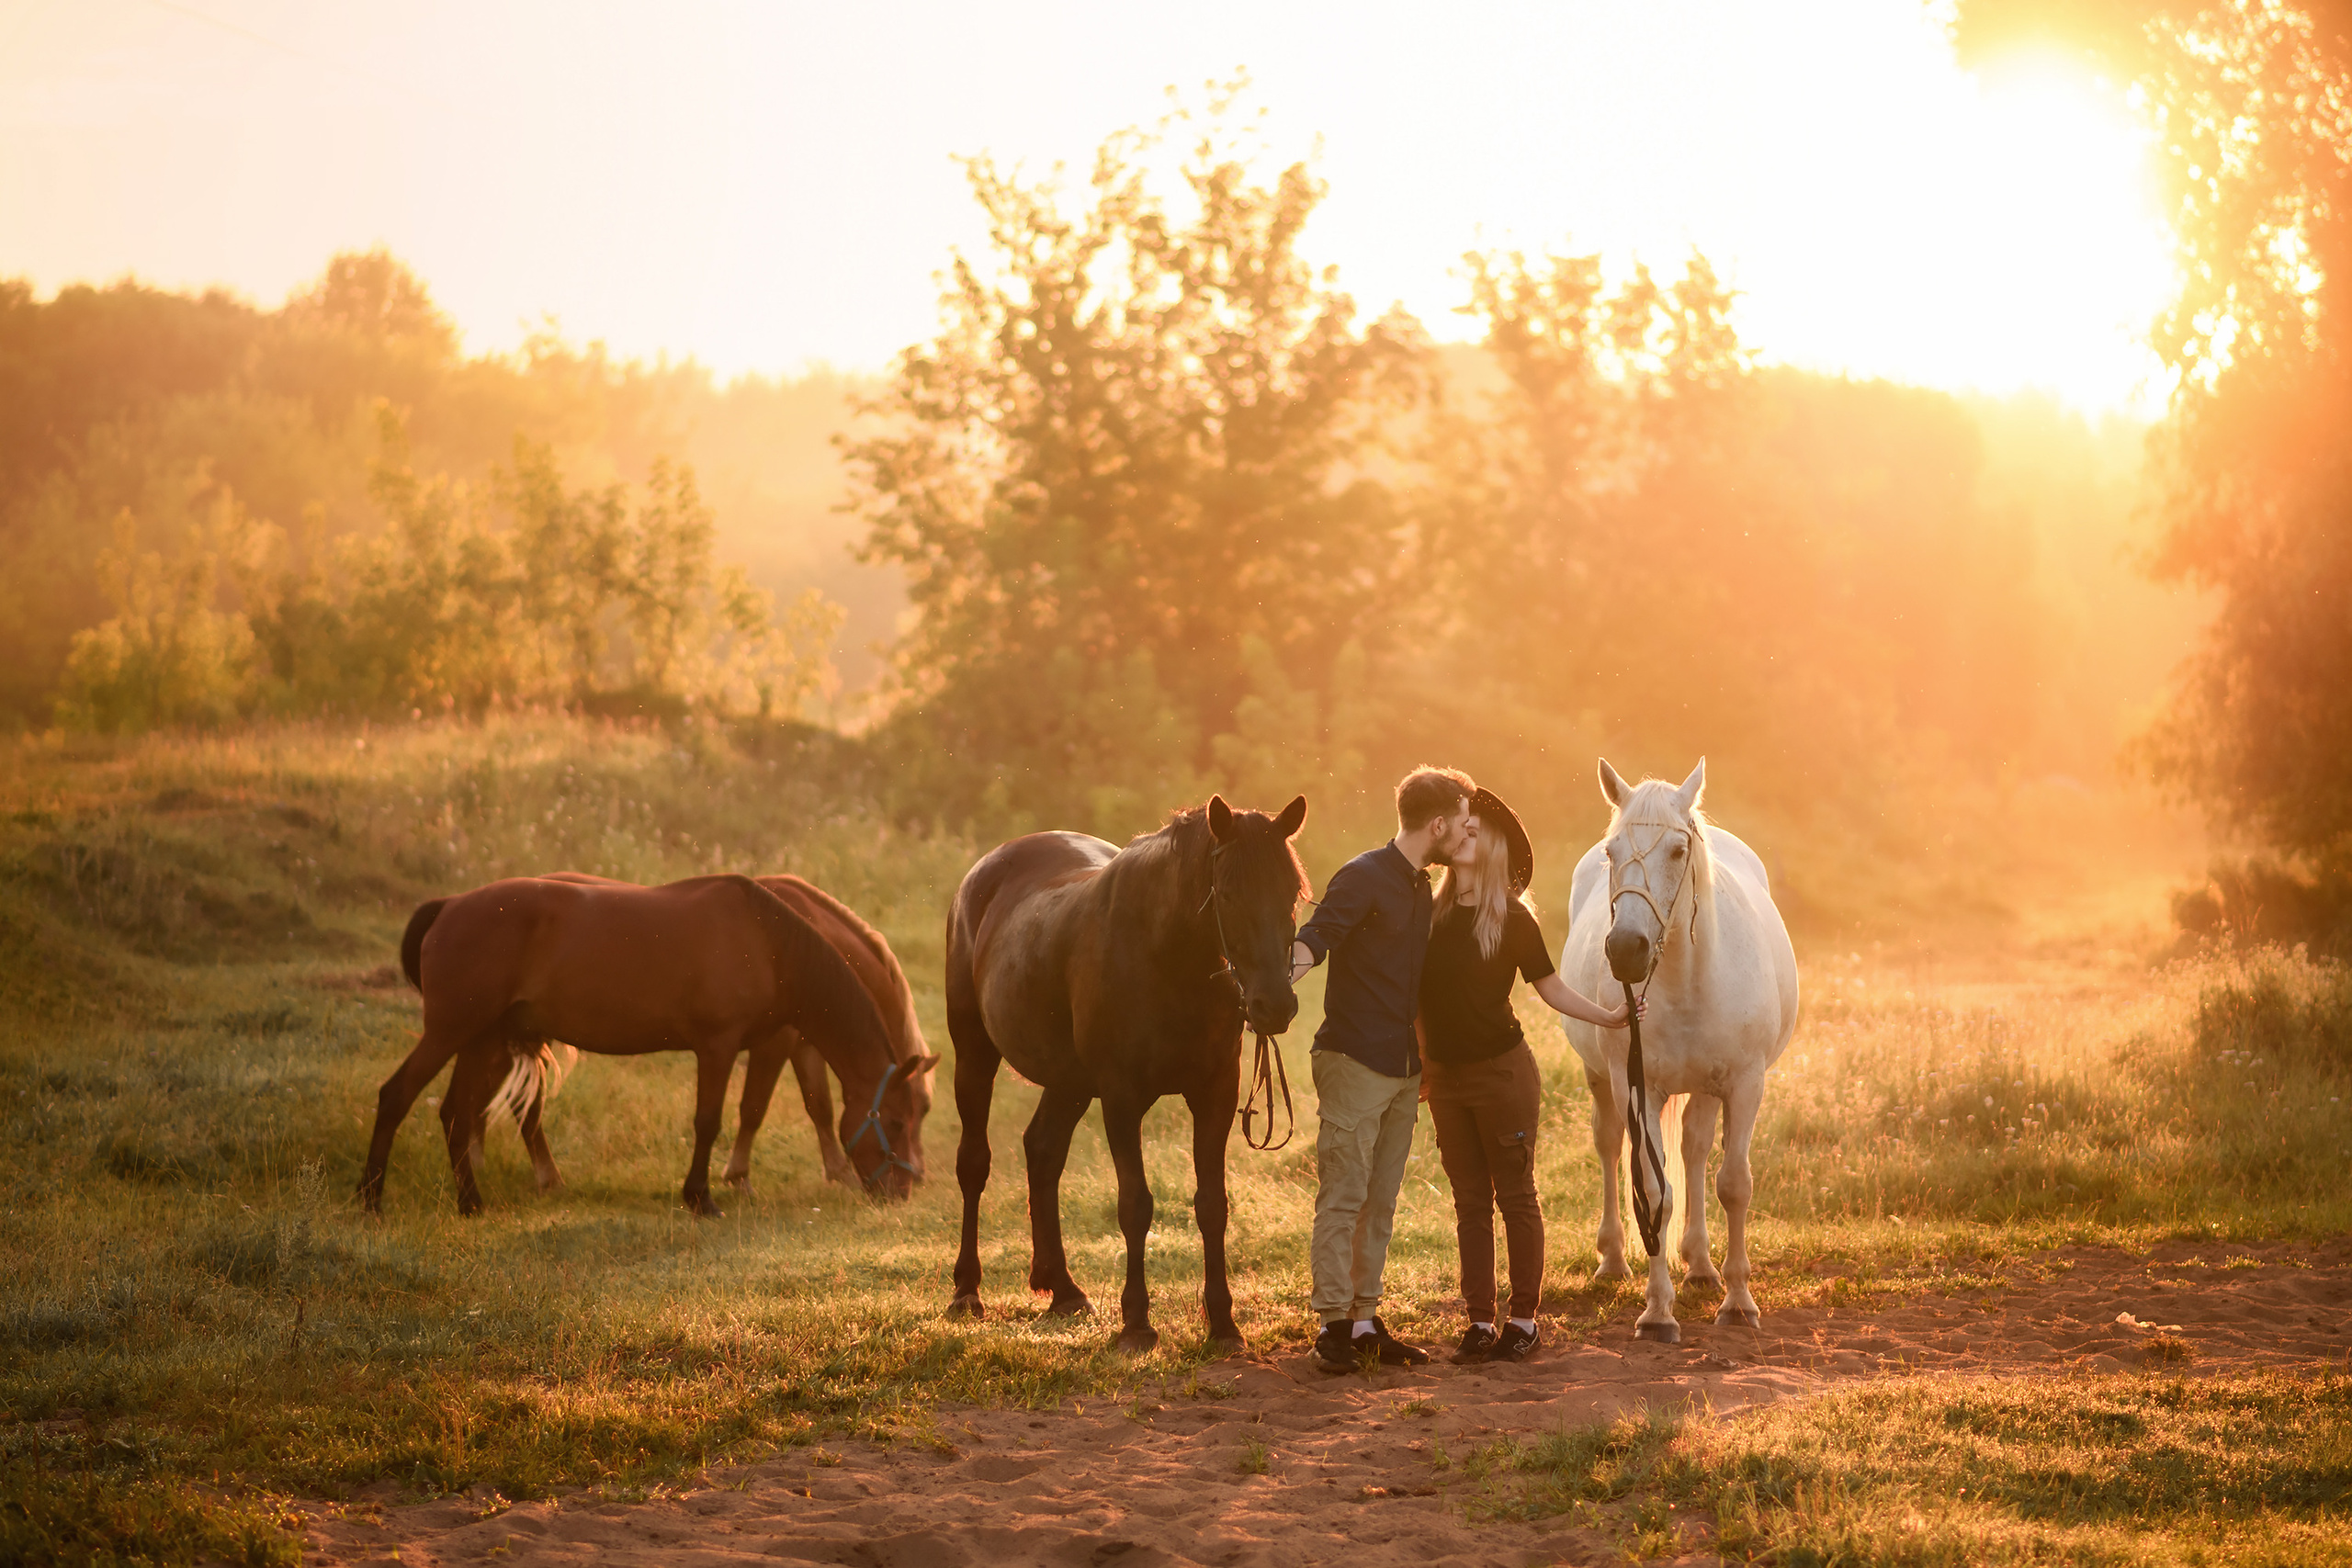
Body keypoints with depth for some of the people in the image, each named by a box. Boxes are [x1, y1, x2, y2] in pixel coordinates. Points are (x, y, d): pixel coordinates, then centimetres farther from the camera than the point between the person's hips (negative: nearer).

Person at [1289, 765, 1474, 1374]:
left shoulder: (1420, 888, 16)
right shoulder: (1363, 878, -10)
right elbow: (1313, 937, -25)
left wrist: (1426, 1062, 28)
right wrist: (1283, 980, -46)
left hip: (1402, 1070, 8)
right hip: (1354, 1064, -8)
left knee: (1381, 1202, 9)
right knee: (1342, 1198, -7)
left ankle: (1365, 1320, 13)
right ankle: (1333, 1324, -4)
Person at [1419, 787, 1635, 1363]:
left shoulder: (1511, 918, -6)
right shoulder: (1430, 914, 5)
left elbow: (1550, 987, -2)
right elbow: (1410, 990, 11)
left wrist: (1606, 1016, -12)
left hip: (1501, 1071, -4)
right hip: (1444, 1076, 4)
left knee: (1515, 1196, 1)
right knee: (1470, 1201, 8)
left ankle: (1524, 1318, 7)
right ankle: (1480, 1321, 11)